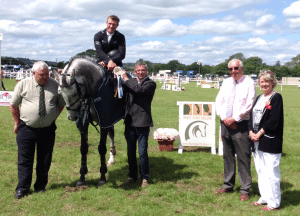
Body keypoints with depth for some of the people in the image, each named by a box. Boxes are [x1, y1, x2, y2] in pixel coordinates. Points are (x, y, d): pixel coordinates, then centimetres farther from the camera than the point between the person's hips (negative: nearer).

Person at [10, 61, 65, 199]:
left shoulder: (55, 85, -1)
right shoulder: (23, 84, -3)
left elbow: (61, 104, 13)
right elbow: (13, 105, 6)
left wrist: (53, 118, 8)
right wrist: (17, 122, 7)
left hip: (48, 129, 1)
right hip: (26, 129, -1)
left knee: (45, 160, 9)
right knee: (24, 159, 3)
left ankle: (40, 186, 24)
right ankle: (22, 188, 14)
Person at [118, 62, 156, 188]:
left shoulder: (151, 84, -2)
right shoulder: (131, 82, 13)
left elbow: (138, 90, -19)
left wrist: (125, 78, -11)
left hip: (142, 123, -5)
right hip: (129, 122, 5)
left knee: (142, 153, -1)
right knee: (130, 152, 12)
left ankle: (144, 178, 14)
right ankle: (132, 176, 25)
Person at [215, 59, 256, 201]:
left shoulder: (249, 83, -3)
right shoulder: (226, 83, 13)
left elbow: (249, 105, -11)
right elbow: (219, 101, 10)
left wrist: (234, 119, -13)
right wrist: (224, 118, -5)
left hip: (241, 125, -5)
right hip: (225, 124, 5)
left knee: (243, 158, -3)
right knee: (228, 156, 13)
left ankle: (245, 190, 7)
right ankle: (228, 185, 24)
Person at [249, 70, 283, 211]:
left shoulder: (276, 97, -7)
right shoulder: (259, 98, 15)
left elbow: (273, 120, -16)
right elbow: (252, 116, 13)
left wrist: (260, 133, -15)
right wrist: (251, 132, -3)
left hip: (270, 141, -8)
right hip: (257, 141, 8)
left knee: (271, 171, -3)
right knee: (260, 170, 13)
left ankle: (274, 203, 7)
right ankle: (265, 198, 24)